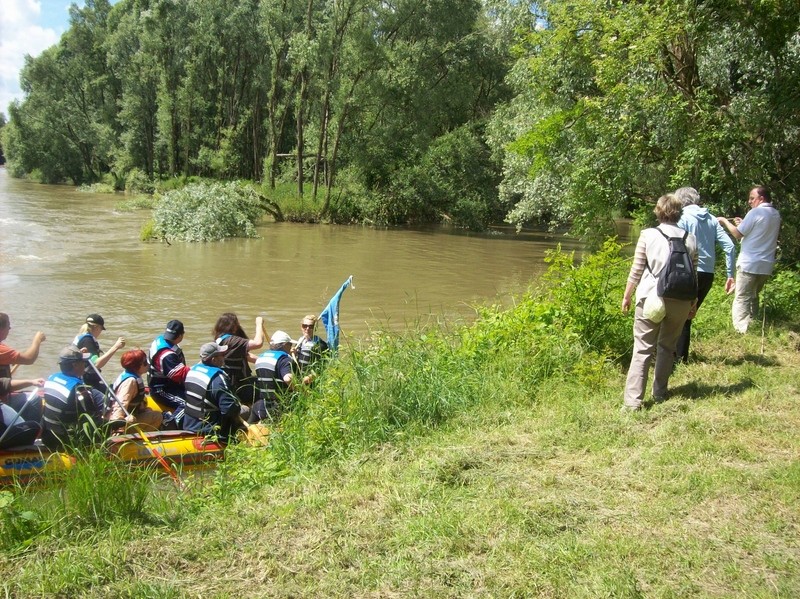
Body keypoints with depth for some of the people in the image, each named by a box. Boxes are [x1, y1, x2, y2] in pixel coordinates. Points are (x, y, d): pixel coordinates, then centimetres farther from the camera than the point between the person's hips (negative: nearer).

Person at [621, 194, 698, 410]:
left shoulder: (648, 235, -1)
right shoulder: (690, 238, 6)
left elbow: (636, 271, -1)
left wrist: (626, 296, 10)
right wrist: (693, 302, 20)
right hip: (680, 301, 3)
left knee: (642, 349, -1)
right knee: (667, 347, 18)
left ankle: (633, 400, -7)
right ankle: (660, 393, 25)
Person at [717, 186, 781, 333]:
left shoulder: (755, 213, -12)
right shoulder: (775, 215, 11)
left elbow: (738, 234, -8)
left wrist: (725, 221, 5)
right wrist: (743, 224, 17)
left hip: (749, 264, -7)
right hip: (766, 265, 7)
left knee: (742, 299, -6)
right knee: (753, 296, 20)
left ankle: (742, 332, -14)